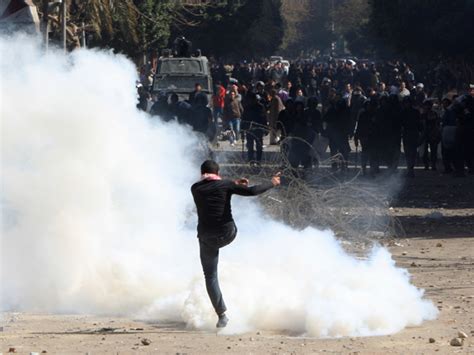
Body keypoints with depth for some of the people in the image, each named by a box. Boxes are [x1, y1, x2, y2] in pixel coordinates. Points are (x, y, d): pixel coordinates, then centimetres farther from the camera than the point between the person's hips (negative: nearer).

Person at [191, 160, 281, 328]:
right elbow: (252, 191, -5)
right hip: (227, 235, 0)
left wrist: (233, 184, 30)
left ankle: (222, 315, 0)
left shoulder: (195, 189, 4)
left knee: (210, 276, 8)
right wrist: (272, 183, 10)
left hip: (207, 237, 0)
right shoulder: (225, 185, -4)